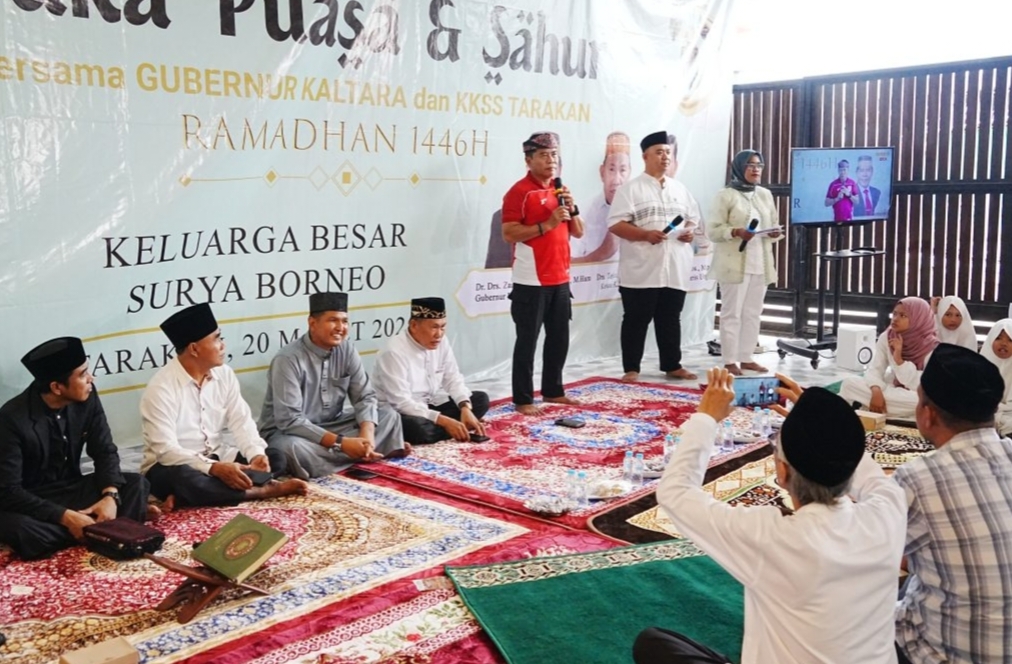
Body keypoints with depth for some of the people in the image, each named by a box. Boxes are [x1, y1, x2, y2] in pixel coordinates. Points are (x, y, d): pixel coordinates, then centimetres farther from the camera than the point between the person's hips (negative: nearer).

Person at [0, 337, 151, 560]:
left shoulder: (87, 396, -9)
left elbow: (105, 451, -4)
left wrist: (110, 496, -24)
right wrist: (65, 517, -31)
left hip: (71, 491, 4)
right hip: (30, 503, -4)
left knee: (136, 484, -17)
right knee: (19, 530, -38)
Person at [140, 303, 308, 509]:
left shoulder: (224, 374, -1)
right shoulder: (161, 388, -20)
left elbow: (241, 422, -2)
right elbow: (166, 450, -25)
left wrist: (257, 454, -23)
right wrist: (215, 468, -36)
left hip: (218, 458, 7)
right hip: (175, 466, -6)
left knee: (275, 459, -12)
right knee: (186, 480, -40)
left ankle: (186, 498, -23)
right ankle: (261, 490, -21)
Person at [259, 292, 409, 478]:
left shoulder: (347, 349, -4)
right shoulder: (288, 359, -22)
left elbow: (365, 397, -3)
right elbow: (289, 420, -28)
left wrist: (367, 434, -25)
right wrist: (340, 443, -32)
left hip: (331, 427, 6)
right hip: (287, 432, -6)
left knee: (388, 415, -7)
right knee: (292, 448, -40)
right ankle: (361, 455, -22)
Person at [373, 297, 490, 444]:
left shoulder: (441, 342, -3)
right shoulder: (395, 352, -24)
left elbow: (453, 379, 1)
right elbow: (401, 403, -28)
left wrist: (465, 409, -19)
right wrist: (445, 421, -31)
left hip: (430, 406, 7)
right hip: (399, 413, -7)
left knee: (481, 399, -4)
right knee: (418, 426, -40)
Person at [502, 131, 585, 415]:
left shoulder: (560, 190, 14)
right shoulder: (520, 191, -9)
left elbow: (578, 232, 15)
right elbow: (509, 234, -18)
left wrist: (572, 208, -3)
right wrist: (547, 224, -21)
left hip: (560, 279, 7)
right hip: (531, 282, -7)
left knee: (559, 338, 13)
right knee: (527, 341, -2)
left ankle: (553, 391, 26)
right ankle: (523, 399, 5)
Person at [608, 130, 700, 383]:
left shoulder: (680, 189, 16)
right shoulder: (631, 188, -3)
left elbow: (693, 218, 21)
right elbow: (615, 224, -11)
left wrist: (690, 231, -2)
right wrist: (646, 234, -22)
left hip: (675, 269, 5)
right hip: (641, 270, -5)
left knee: (671, 319, 13)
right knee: (636, 321, 1)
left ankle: (672, 365, 23)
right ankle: (631, 368, 10)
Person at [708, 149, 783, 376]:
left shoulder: (765, 194, 14)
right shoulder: (726, 195, -4)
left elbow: (774, 224, 17)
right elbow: (714, 230, -8)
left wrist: (775, 232, -5)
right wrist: (736, 232, -24)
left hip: (760, 263, 6)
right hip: (734, 264, -6)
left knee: (753, 312, 9)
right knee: (732, 313, -2)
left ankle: (746, 357, 17)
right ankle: (730, 361, 3)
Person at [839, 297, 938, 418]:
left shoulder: (931, 348, -18)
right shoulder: (886, 338, -6)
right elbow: (874, 369, -12)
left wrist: (898, 357, -32)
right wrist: (876, 391, -33)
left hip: (915, 396, -2)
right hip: (891, 389, 2)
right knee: (849, 382, -20)